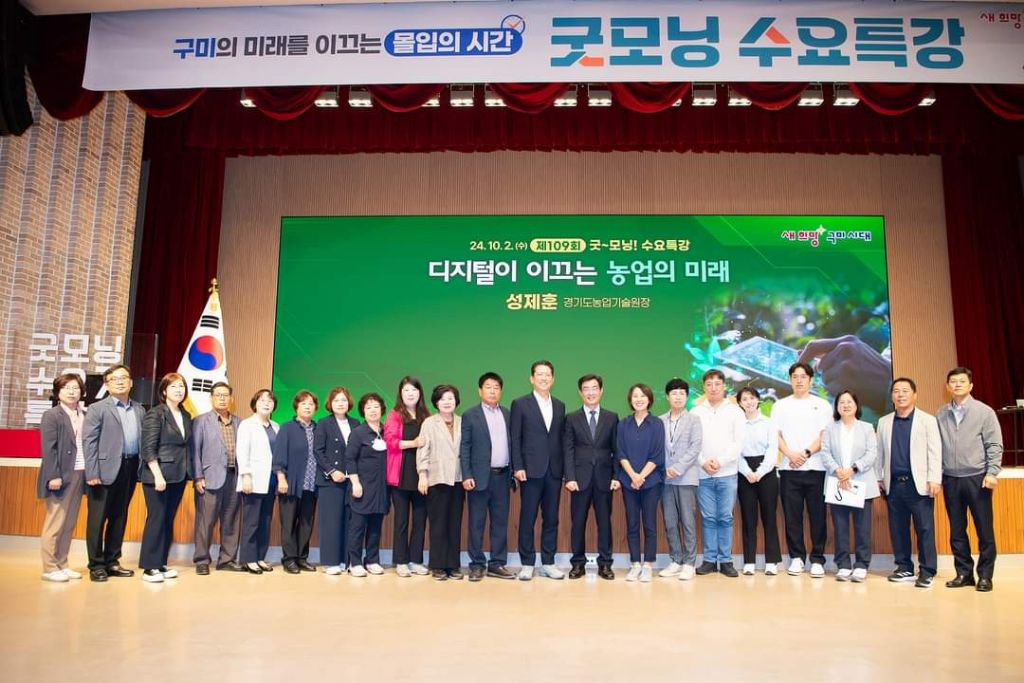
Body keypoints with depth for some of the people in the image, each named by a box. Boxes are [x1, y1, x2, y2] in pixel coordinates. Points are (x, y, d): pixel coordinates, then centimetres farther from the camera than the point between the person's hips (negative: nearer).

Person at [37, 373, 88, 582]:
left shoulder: (85, 416, 11)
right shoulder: (51, 416, -3)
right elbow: (48, 449, -10)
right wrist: (53, 476, -17)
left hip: (79, 475, 5)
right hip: (61, 476, -5)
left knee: (69, 524, 10)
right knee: (55, 523, 0)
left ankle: (62, 564, 19)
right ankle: (50, 568, 8)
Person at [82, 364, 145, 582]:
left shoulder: (139, 410, 12)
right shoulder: (97, 409, -1)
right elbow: (89, 441, -8)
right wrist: (92, 473, -15)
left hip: (129, 469, 5)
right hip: (105, 470, -5)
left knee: (119, 518, 12)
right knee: (97, 519, 3)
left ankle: (112, 562, 22)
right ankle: (96, 565, 12)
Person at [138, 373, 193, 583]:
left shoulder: (186, 416, 11)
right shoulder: (155, 414, -7)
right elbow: (148, 448, -13)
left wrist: (190, 473, 6)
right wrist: (158, 475, -18)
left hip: (178, 477, 6)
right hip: (158, 475, -6)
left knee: (168, 520, 10)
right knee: (156, 519, -2)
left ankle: (161, 564, 19)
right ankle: (148, 568, 6)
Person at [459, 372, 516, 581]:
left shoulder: (507, 414, 11)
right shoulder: (470, 415, 0)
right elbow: (464, 448, -3)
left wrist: (514, 472, 6)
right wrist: (466, 476, -11)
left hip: (502, 476, 4)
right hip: (480, 476, -4)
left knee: (500, 522, 8)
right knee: (476, 523, 2)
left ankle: (497, 564, 17)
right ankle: (477, 565, 11)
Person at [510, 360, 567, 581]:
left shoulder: (560, 406, 13)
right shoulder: (520, 404, 1)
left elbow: (561, 439, 12)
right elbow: (515, 439, -3)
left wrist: (564, 468, 6)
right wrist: (518, 467, -10)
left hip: (554, 471, 4)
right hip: (531, 470, -4)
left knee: (551, 519, 8)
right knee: (527, 519, 2)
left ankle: (548, 563, 18)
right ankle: (527, 564, 12)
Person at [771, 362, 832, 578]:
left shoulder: (822, 405, 7)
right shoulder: (781, 406, 11)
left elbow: (825, 436, 0)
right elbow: (775, 435, 5)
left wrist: (806, 453, -13)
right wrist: (791, 454, -11)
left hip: (815, 468, -1)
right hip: (789, 469, 1)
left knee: (817, 516, 0)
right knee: (792, 516, 3)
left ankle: (817, 559, 8)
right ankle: (796, 558, 12)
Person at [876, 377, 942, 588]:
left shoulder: (928, 420, 3)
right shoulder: (884, 422, 12)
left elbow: (935, 452, -2)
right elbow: (879, 452, 13)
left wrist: (934, 480, -9)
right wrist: (878, 478, 9)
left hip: (918, 483, -3)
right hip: (893, 484, 3)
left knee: (924, 529, -2)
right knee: (897, 528, 7)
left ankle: (926, 572, 5)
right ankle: (904, 568, 17)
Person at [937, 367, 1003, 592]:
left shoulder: (984, 412, -1)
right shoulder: (941, 414, 6)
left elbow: (995, 446, -4)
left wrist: (992, 473, -12)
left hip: (977, 478, -3)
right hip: (950, 479, 3)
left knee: (984, 530, 2)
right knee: (957, 530, 9)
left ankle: (985, 576, 13)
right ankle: (964, 573, 19)